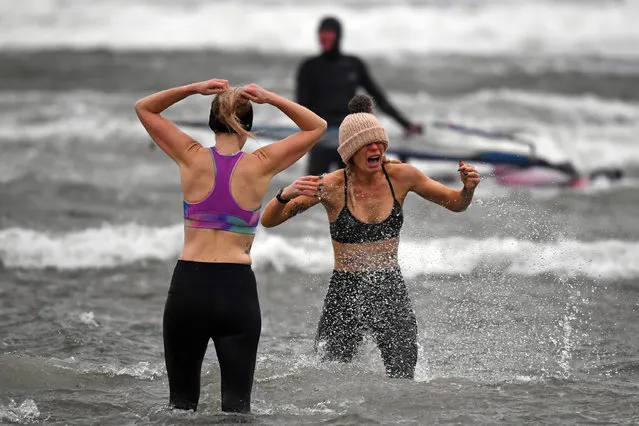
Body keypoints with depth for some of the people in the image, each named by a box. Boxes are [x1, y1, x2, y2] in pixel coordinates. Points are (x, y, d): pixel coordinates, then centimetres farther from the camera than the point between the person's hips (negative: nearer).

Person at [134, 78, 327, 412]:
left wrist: (193, 89, -1)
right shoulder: (261, 165, -3)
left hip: (188, 284, 1)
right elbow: (317, 127, 10)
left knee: (181, 400, 11)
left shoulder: (192, 159, -1)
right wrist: (271, 99, -1)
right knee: (236, 402, 1)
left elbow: (144, 108, 12)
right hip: (237, 288, -1)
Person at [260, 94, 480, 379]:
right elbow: (269, 221, -11)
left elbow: (456, 204, 11)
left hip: (391, 291, 2)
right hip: (346, 292, -2)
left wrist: (468, 188, -12)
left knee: (403, 381, -3)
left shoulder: (401, 176, -2)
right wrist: (286, 195, -32)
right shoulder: (331, 187, -11)